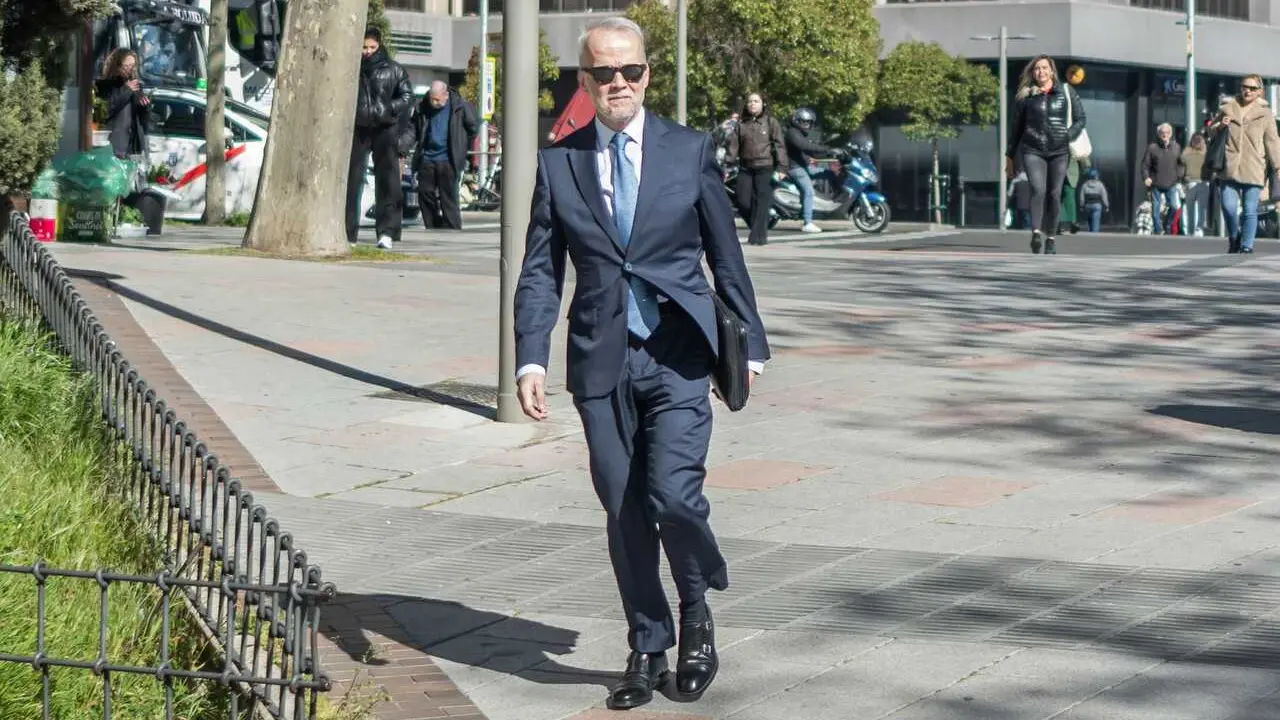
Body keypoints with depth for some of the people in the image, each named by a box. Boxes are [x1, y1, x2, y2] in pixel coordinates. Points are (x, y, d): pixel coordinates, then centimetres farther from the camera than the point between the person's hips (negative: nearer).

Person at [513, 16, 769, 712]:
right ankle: (647, 650, 21)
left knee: (673, 495, -15)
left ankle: (696, 610, 13)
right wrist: (531, 358, -6)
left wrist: (749, 342, 8)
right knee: (623, 512, 6)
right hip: (602, 362, 2)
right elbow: (540, 271, 5)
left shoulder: (689, 150, 3)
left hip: (678, 355, -2)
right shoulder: (558, 163, 6)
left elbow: (725, 253, 8)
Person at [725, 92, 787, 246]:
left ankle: (758, 235, -7)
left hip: (765, 168, -3)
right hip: (745, 168, 3)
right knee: (743, 201, -3)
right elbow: (733, 145, 9)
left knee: (762, 201, -9)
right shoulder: (741, 124, 13)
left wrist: (781, 167, -9)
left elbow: (779, 145, -1)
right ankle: (758, 228, 17)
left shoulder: (771, 122, 4)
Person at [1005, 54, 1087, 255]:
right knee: (1038, 189, -20)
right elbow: (1016, 128, 14)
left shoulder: (1066, 92, 7)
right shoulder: (1025, 96, 7)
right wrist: (1009, 156, 15)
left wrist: (1068, 136, -11)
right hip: (1032, 150, -1)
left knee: (1054, 194, 1)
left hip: (1059, 151, 1)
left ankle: (1050, 237, 12)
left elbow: (1080, 118, 7)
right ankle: (1036, 232, -25)